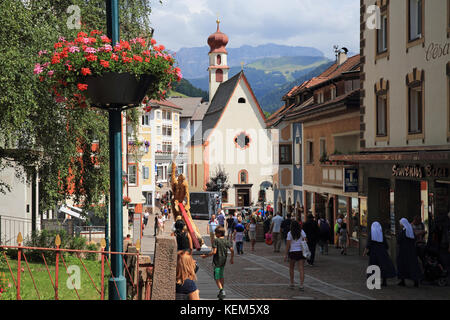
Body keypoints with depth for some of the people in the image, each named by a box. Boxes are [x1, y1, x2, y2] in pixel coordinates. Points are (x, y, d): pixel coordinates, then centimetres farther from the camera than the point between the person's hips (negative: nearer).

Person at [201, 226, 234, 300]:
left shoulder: (216, 240, -15)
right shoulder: (227, 241, 2)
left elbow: (214, 252, -21)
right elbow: (232, 250, 0)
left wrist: (206, 256, -11)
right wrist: (232, 258, 16)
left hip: (217, 261, -6)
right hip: (223, 261, 6)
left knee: (217, 278, -3)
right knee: (221, 276, 21)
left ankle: (221, 290, -21)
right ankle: (221, 292, 27)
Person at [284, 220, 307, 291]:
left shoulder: (290, 233, -4)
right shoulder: (302, 232, 1)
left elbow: (288, 244, -6)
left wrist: (286, 254, -2)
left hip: (292, 252, -1)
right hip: (301, 251, 1)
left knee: (291, 268, 18)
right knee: (301, 269, -1)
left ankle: (292, 284, 21)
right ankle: (301, 285, -11)